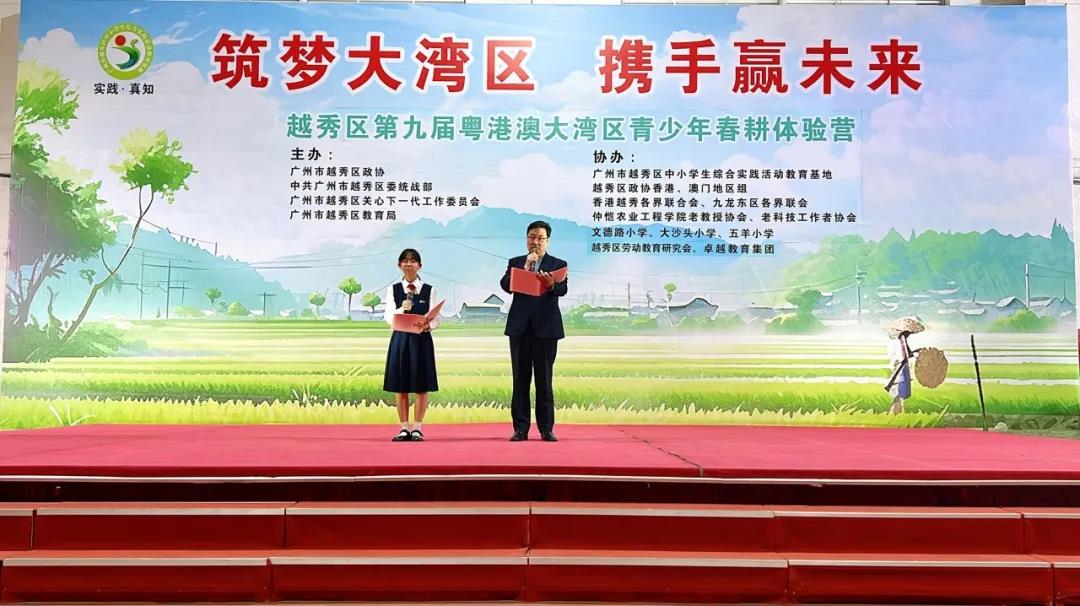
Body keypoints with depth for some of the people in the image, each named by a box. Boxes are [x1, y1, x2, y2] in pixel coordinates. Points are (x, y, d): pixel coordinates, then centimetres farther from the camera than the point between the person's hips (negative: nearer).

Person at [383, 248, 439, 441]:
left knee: (421, 386, 1)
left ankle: (418, 427, 10)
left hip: (422, 339, -1)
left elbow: (435, 319, -3)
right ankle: (404, 427, 13)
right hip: (400, 339, 1)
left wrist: (427, 325, -24)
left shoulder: (429, 290, 2)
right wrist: (401, 309, -22)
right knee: (400, 387, 4)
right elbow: (388, 316, -3)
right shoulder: (393, 289, 7)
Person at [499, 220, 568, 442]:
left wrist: (551, 284, -33)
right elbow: (505, 285, -5)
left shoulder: (558, 264, 6)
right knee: (520, 379, 4)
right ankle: (520, 428, 8)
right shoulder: (515, 263, 12)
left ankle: (546, 428, 8)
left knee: (544, 379, 2)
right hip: (520, 327, 2)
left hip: (546, 327, -1)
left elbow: (562, 289, -11)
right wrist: (525, 268, -14)